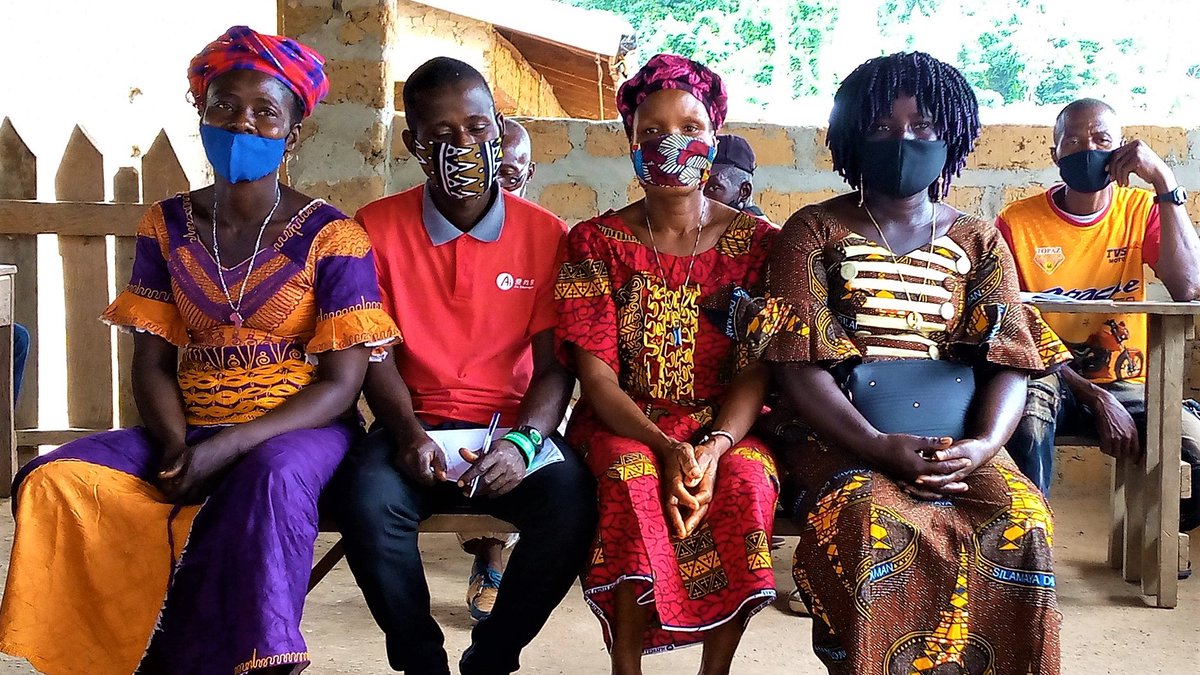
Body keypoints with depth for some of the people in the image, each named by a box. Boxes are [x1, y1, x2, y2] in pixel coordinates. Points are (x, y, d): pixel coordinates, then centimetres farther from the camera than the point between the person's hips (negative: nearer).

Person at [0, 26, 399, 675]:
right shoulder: (167, 225, 7)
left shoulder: (330, 235, -5)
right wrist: (176, 446, -14)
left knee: (273, 478, -39)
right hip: (190, 428, 4)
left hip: (299, 429, -4)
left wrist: (230, 446, -21)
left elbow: (341, 383, -9)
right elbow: (152, 361, 6)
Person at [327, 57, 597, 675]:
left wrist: (523, 442, -19)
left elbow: (553, 365, -1)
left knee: (572, 503, -29)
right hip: (415, 425, 0)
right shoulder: (378, 227, 2)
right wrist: (409, 433, -16)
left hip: (510, 427, 0)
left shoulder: (546, 235, 1)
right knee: (367, 497, -32)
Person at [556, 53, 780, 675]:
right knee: (632, 476, -33)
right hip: (624, 424, 0)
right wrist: (666, 447, -23)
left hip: (725, 423, 1)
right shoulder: (596, 241, 2)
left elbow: (757, 368, -4)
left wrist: (715, 447, -24)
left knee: (747, 479, -32)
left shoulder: (755, 242, 3)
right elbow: (595, 371, -6)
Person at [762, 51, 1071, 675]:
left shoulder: (979, 243, 13)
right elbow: (797, 365, -6)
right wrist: (881, 447, -20)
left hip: (954, 437, 3)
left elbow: (1007, 361, 3)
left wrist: (983, 445, -19)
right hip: (840, 432, -2)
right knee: (876, 523, -32)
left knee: (1022, 522, -25)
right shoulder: (814, 232, 4)